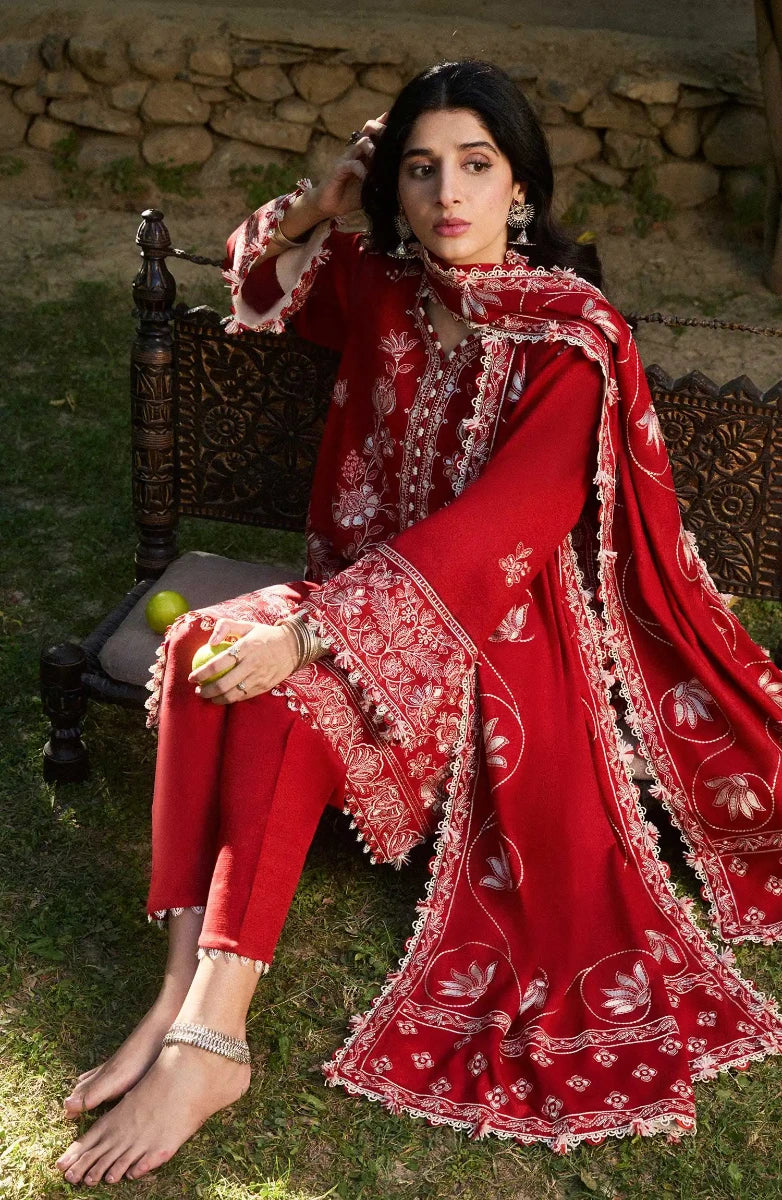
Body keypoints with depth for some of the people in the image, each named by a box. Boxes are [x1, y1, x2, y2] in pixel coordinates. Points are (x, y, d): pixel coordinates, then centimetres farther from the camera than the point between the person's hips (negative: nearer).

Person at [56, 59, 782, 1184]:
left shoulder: (573, 340, -15)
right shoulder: (383, 290, 4)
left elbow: (490, 530, -26)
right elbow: (260, 276, 25)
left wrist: (308, 631, -34)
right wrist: (323, 201, 2)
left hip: (499, 628, -6)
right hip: (367, 595, 6)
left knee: (285, 691, -32)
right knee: (200, 645, -25)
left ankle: (210, 1036, -29)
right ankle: (183, 996, -28)